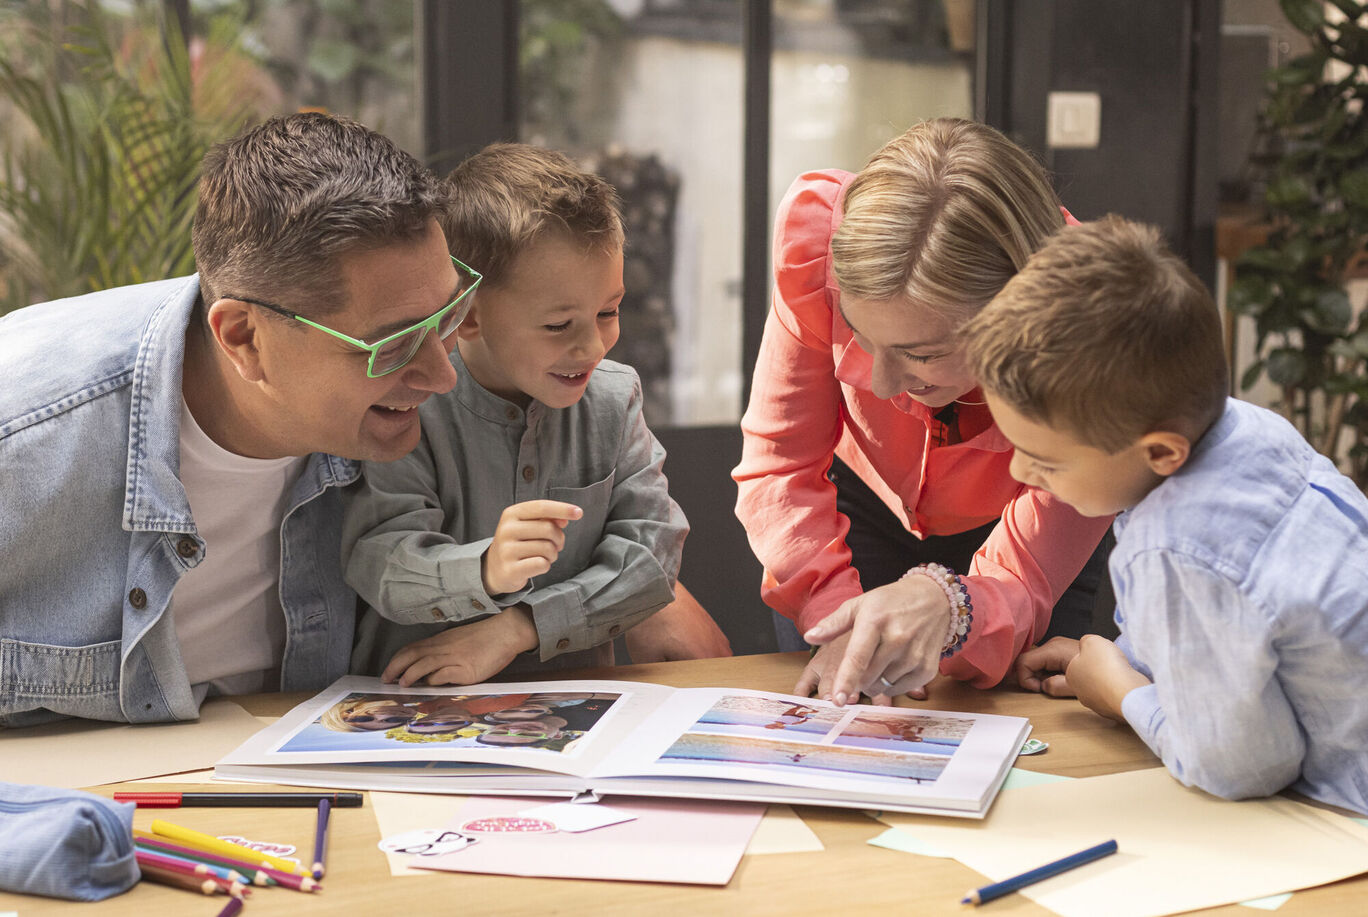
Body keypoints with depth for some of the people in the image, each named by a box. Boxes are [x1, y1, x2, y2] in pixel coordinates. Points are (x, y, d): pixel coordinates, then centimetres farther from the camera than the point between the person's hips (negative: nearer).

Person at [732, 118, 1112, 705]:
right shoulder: (821, 223, -36)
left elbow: (1021, 583, -34)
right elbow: (778, 464, -27)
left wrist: (943, 605, -58)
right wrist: (842, 621, -43)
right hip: (863, 508, 1)